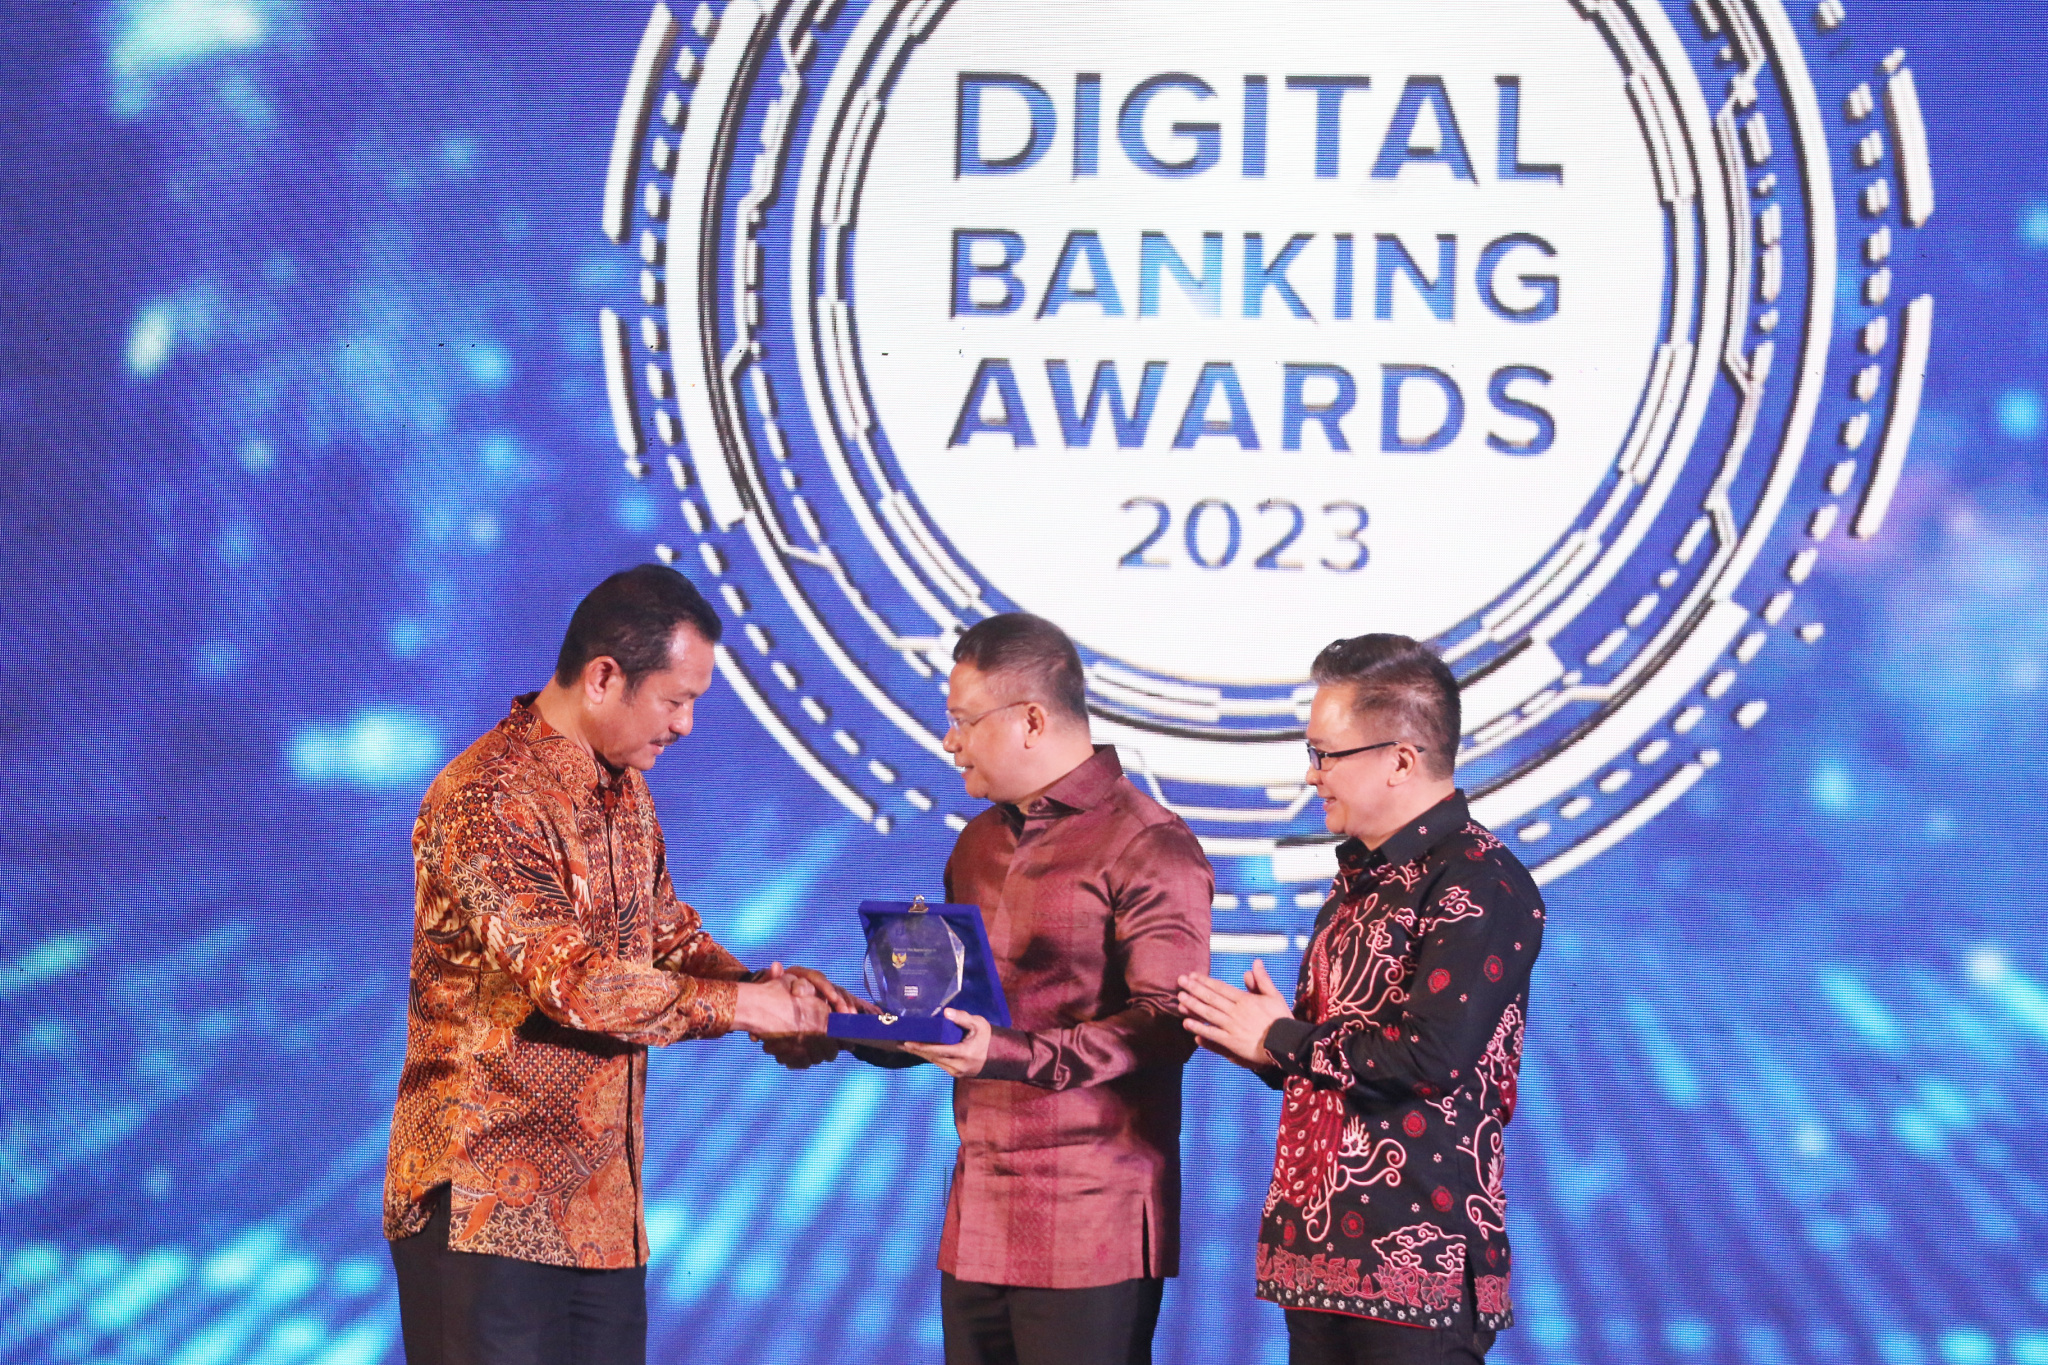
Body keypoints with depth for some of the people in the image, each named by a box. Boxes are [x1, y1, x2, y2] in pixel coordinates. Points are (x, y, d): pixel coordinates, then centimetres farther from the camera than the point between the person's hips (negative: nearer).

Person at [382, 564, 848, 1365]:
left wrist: (766, 988, 2)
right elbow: (571, 980, -25)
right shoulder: (488, 801, -18)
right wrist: (740, 1004, -19)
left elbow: (669, 935, 23)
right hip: (488, 1204, -9)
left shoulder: (625, 793, 14)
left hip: (603, 1205, 9)